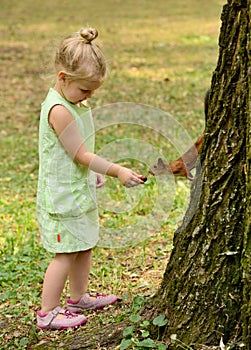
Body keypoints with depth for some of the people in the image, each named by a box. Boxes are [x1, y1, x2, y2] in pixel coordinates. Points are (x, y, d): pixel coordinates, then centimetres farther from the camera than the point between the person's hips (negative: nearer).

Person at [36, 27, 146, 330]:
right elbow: (81, 155, -24)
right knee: (65, 255, -3)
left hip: (79, 192, 10)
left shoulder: (74, 104, 7)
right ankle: (47, 313, 6)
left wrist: (93, 174, 22)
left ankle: (78, 298, 35)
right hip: (61, 196, -10)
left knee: (84, 247, 19)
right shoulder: (59, 110, -24)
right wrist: (118, 172, -24)